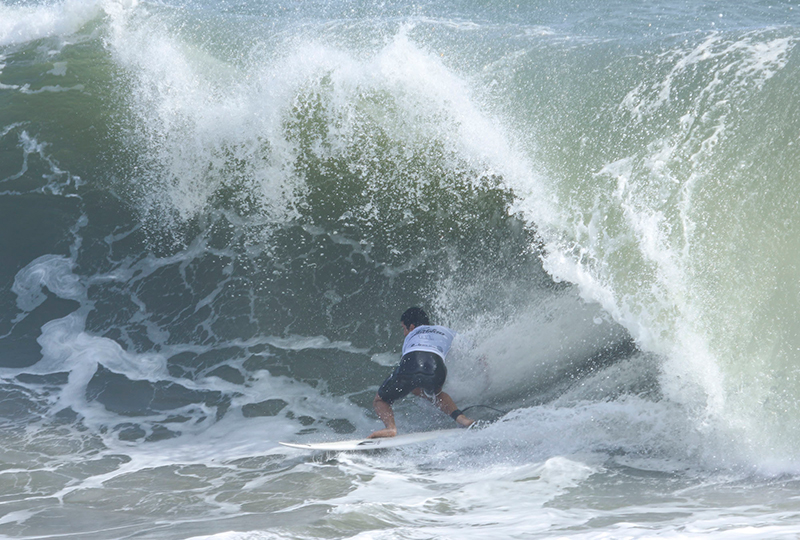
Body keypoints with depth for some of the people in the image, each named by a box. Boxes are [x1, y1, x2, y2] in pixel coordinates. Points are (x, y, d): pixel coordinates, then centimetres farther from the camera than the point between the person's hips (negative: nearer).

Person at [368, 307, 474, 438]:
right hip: (435, 367, 1)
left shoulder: (410, 337, 39)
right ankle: (461, 419, 13)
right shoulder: (446, 332, 40)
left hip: (410, 365, -1)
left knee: (379, 401, 20)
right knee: (434, 394, 38)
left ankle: (391, 427, -12)